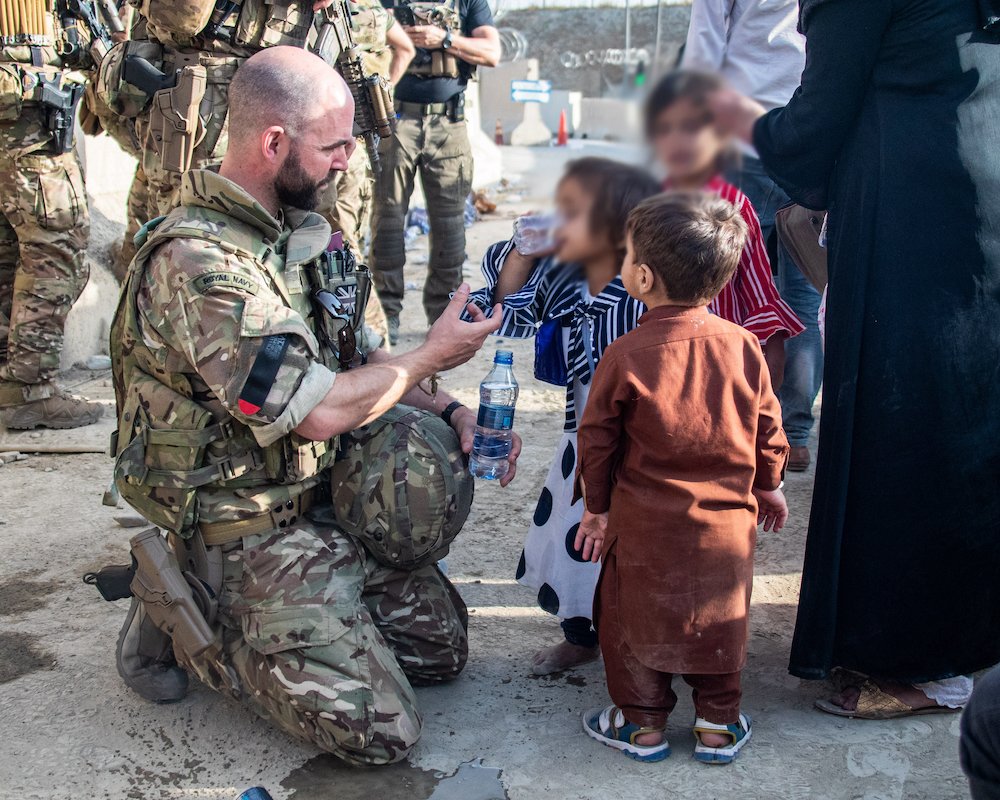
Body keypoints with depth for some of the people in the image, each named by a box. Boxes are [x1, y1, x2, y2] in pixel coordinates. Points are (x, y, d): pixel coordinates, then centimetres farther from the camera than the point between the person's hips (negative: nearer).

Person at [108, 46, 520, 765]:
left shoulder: (296, 230, 5)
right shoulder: (196, 262, -25)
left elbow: (357, 355, 15)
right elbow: (319, 410, -25)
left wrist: (450, 413, 1)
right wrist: (430, 358, -11)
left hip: (328, 501, 9)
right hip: (248, 534, -9)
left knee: (443, 645, 13)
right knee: (381, 729, -12)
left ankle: (266, 622, 19)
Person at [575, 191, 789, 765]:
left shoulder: (625, 356, -15)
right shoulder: (742, 346, -8)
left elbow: (598, 438, -6)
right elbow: (768, 429, 2)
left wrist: (598, 507, 8)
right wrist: (770, 487, 19)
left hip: (645, 525, -3)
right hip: (727, 524, 3)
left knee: (634, 616, 15)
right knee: (718, 622, 17)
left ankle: (643, 723, 23)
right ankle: (720, 725, 26)